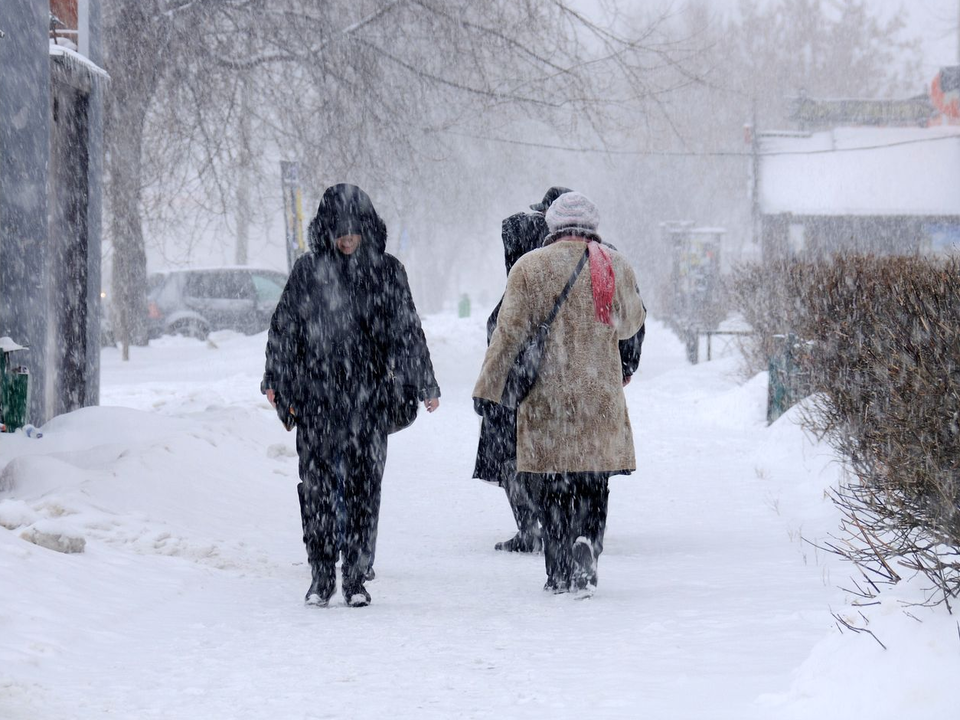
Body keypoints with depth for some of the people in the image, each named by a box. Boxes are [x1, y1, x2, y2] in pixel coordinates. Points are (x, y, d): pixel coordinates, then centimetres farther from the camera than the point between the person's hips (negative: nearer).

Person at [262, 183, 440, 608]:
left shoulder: (386, 271, 3)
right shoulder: (307, 272, 5)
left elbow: (407, 331, 7)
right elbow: (284, 329, 9)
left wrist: (425, 386, 8)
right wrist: (276, 382, 5)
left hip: (369, 399, 0)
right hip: (317, 398, 0)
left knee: (364, 486, 1)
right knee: (318, 486, -1)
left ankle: (357, 577, 8)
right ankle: (321, 577, 6)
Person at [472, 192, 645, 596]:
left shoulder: (530, 267, -3)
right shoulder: (616, 267, 3)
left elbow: (509, 333, -4)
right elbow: (630, 324, 16)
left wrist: (488, 389, 0)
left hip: (546, 394, -1)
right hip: (600, 395, 1)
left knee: (552, 488, 7)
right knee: (593, 486, 6)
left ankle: (558, 573, 8)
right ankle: (586, 542, -19)